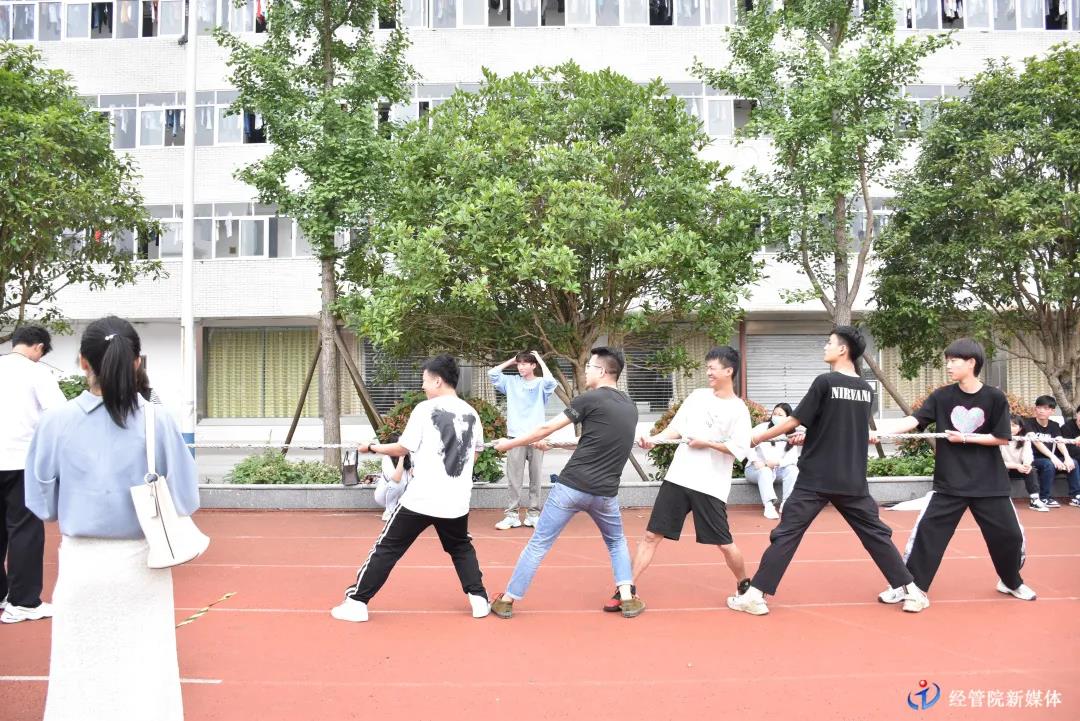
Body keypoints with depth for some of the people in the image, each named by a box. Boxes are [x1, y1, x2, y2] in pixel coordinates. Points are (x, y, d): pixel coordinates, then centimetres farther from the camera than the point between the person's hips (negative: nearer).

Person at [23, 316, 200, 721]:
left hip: (81, 561, 1)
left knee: (82, 668, 16)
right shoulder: (158, 421, -12)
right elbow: (186, 499, -7)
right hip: (140, 562, 0)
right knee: (145, 667, 13)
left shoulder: (57, 421, -10)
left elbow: (41, 504, -2)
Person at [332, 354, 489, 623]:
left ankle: (356, 602, 8)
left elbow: (402, 449, -5)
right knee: (461, 548, 25)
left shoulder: (426, 409, -8)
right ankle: (479, 598, 18)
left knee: (387, 548, 4)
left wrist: (371, 447, 10)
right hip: (456, 499, 5)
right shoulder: (471, 414, 7)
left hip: (422, 497, -5)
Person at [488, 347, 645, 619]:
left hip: (571, 486, -4)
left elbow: (546, 429, -5)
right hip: (605, 492, 5)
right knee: (616, 542, 28)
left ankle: (507, 600, 14)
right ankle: (628, 599, 18)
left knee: (538, 544, 7)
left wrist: (509, 443, 7)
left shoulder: (590, 399, -7)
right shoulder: (630, 407, 11)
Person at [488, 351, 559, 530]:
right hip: (516, 436, 2)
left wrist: (540, 359, -8)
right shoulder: (512, 381, 10)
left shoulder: (541, 384, 1)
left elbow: (551, 381, -20)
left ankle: (533, 514, 13)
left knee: (535, 478, 5)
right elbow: (492, 373, 5)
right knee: (514, 479, 1)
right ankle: (512, 515, 6)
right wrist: (511, 360, 8)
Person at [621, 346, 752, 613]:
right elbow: (676, 428, 12)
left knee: (724, 544, 5)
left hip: (711, 487, -4)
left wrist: (706, 443, -12)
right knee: (652, 535, 1)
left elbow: (740, 450, -13)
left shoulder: (738, 410, -6)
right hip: (677, 478, 4)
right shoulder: (697, 396, 10)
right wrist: (654, 438, -4)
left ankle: (745, 586, 32)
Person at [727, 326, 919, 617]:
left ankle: (755, 595, -3)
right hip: (853, 480, 5)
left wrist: (758, 438, 5)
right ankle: (909, 588, 20)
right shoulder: (867, 390, 7)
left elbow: (794, 422, -8)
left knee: (786, 534, -2)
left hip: (815, 479, -5)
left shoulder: (825, 382, -11)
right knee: (876, 533, 17)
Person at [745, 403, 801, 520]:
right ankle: (769, 505, -48)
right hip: (756, 469, -3)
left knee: (792, 469, -25)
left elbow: (793, 458, -8)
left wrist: (778, 462, -26)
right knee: (765, 471, -36)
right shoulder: (762, 427, -5)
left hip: (777, 469, 3)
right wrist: (755, 461, -25)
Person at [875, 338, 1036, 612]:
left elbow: (1002, 438, -4)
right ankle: (914, 588, 0)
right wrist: (879, 431, -29)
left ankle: (1011, 582, 38)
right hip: (949, 483, 0)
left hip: (990, 483, 0)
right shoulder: (942, 396, -4)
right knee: (927, 531, -10)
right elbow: (912, 420, -15)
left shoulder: (995, 398, -6)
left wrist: (965, 438, -14)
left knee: (1008, 534, 9)